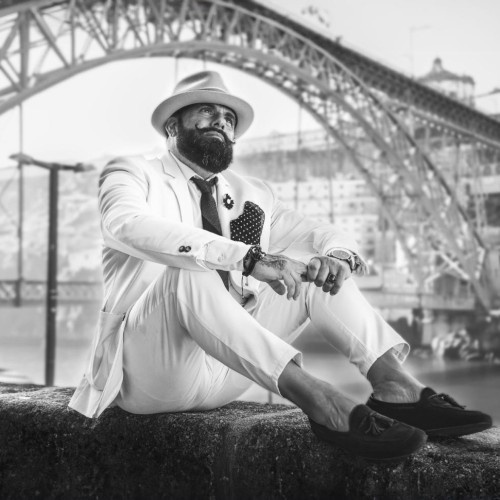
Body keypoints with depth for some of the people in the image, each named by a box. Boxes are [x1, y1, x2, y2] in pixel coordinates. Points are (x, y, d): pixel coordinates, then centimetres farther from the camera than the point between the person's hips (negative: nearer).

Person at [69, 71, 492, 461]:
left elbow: (319, 235, 14)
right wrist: (249, 258, -34)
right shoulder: (131, 175, 1)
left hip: (226, 370, 5)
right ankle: (319, 402, -41)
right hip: (149, 374, -5)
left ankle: (395, 386, -21)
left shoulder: (252, 195, 18)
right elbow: (129, 225, -22)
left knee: (314, 266, -4)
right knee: (188, 273, -32)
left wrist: (337, 256, -14)